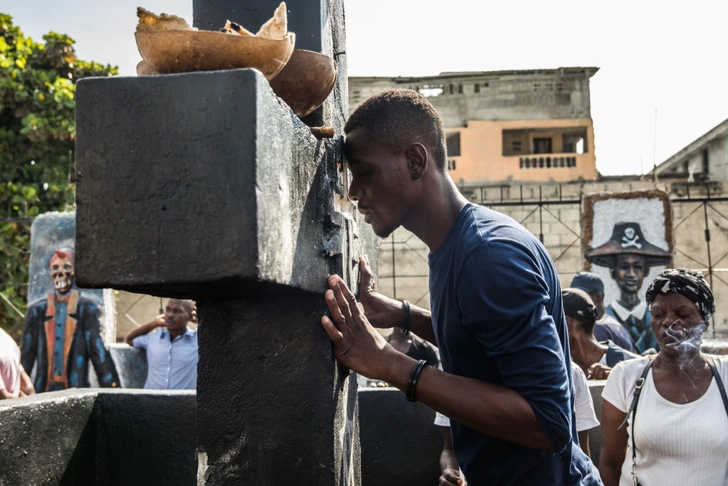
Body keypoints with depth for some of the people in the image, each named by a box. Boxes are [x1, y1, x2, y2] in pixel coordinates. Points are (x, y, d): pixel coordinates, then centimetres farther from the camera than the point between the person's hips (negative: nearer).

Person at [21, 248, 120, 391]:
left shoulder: (86, 308, 1)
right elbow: (27, 355, 12)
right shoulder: (38, 311, 9)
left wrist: (111, 386, -9)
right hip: (44, 388, 2)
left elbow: (97, 348, -2)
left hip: (76, 388, -2)